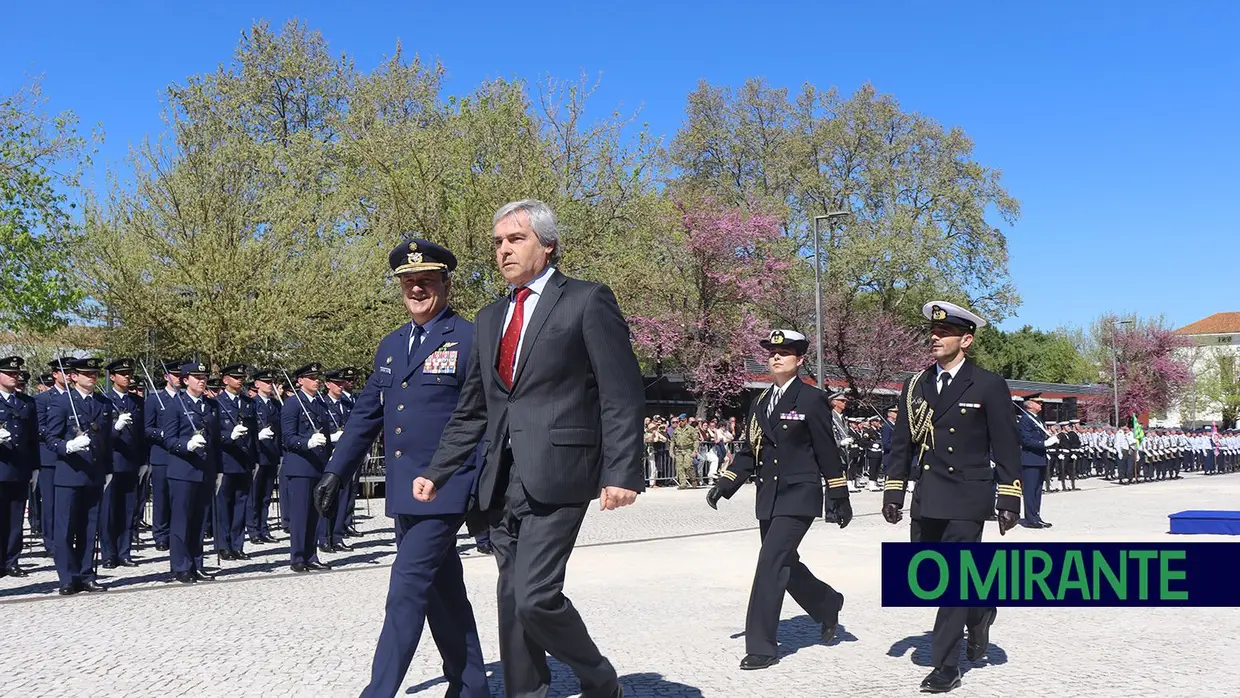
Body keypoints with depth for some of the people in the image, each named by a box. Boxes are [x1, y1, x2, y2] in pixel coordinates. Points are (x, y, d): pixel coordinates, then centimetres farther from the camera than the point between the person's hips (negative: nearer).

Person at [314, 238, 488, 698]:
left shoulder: (470, 340, -7)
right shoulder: (390, 345, 13)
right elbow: (366, 414, 16)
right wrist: (336, 471, 11)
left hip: (446, 489, -7)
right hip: (404, 492, 7)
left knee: (407, 587, -10)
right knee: (442, 591, 14)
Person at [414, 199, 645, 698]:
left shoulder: (587, 302, -1)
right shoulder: (490, 318, 18)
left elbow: (622, 397, -7)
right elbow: (471, 410, 20)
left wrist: (622, 472, -15)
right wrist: (436, 473, 14)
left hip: (555, 474, -6)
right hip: (502, 481, 7)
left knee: (535, 596, -14)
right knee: (513, 601, 9)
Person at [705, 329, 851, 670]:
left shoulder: (812, 400, -5)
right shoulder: (760, 403, 12)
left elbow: (828, 452, -5)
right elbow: (748, 450, 14)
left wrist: (840, 498, -4)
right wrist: (724, 484, 2)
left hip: (799, 496, -7)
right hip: (768, 497, 7)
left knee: (771, 563, -14)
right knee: (785, 564, 16)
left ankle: (761, 647, -7)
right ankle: (828, 604, 44)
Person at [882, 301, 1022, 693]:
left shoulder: (988, 387, -4)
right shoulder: (915, 386, 9)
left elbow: (1006, 449, -4)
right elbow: (901, 444, 12)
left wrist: (1009, 501, -7)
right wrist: (893, 493, 8)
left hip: (967, 500, -5)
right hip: (926, 499, 5)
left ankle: (946, 667, 6)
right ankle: (978, 612, 38)